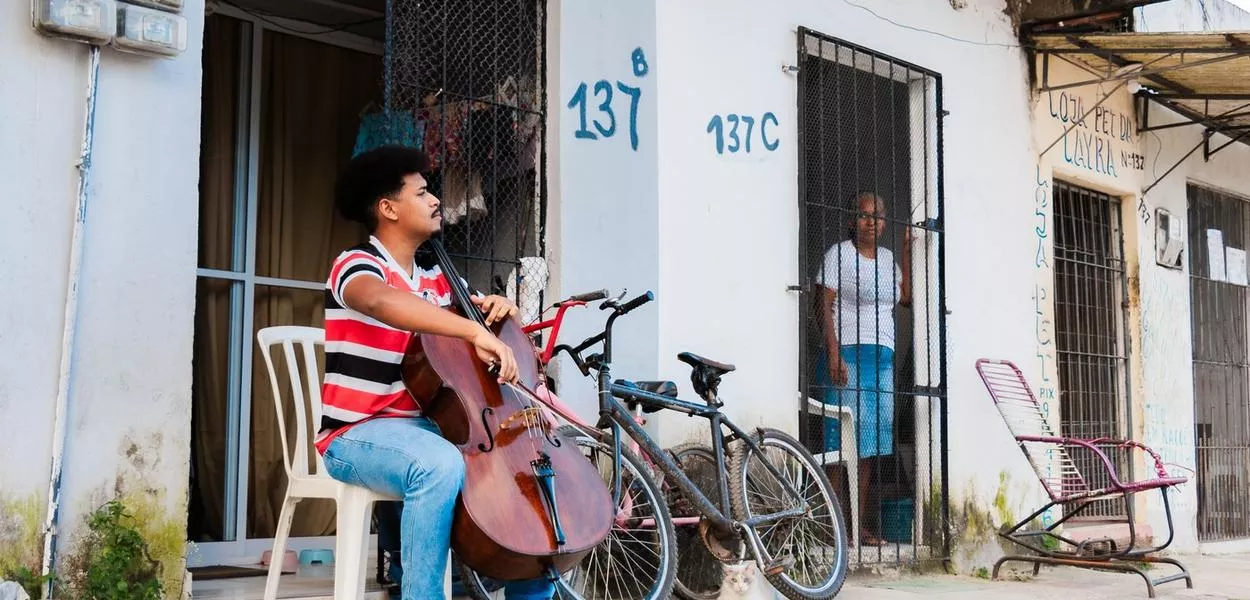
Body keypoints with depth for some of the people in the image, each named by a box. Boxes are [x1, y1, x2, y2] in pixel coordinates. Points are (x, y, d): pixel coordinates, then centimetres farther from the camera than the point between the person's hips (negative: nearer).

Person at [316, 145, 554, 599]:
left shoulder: (435, 276, 11)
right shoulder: (357, 265, -12)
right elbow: (380, 300, -37)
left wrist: (499, 310, -2)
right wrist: (476, 331, -47)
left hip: (422, 426, 8)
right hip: (359, 434, -8)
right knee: (442, 465, -37)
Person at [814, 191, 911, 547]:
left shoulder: (887, 257, 18)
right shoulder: (840, 254, -1)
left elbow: (906, 297, 7)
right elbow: (825, 307, -7)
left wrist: (907, 248, 10)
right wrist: (834, 354, -17)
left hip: (883, 356, 6)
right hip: (848, 353, -6)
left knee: (870, 444, 5)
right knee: (844, 440, -11)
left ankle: (861, 524, 7)